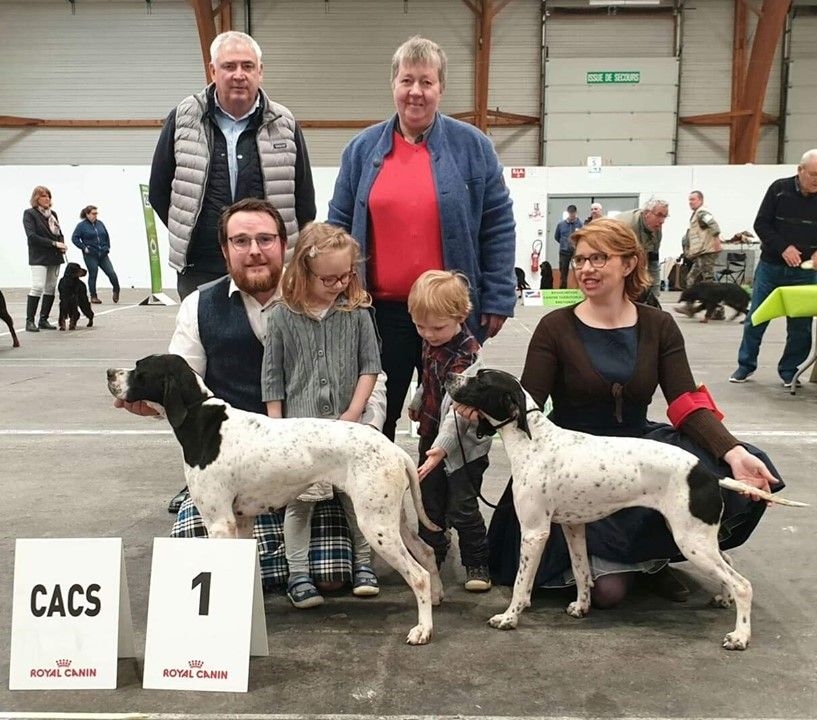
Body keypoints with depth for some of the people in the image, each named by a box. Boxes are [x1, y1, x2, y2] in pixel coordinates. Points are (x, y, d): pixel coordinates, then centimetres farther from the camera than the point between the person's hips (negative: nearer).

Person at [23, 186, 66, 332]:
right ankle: (30, 321, -8)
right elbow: (32, 236, -13)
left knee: (51, 288, 6)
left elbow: (59, 233, 21)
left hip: (54, 257, 7)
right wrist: (54, 243, -18)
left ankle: (43, 320, 12)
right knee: (38, 287, -13)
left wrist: (62, 245, -2)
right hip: (39, 257, -6)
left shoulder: (52, 214, 15)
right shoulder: (29, 213, -4)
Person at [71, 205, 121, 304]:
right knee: (93, 275, 1)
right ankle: (93, 297, 12)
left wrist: (107, 247, 12)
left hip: (103, 254, 4)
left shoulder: (100, 223, 10)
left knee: (111, 273, -3)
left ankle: (116, 290, 18)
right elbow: (74, 238, -5)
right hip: (90, 255, -4)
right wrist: (84, 247, -9)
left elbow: (107, 236, 21)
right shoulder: (81, 225, -3)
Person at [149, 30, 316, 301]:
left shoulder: (283, 125, 4)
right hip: (199, 270, 0)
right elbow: (158, 191, 11)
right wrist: (186, 234, 10)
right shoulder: (183, 119, 3)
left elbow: (305, 200, 10)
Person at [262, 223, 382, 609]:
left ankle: (363, 563, 25)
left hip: (347, 424, 1)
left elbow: (371, 365, 2)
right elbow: (272, 378, 1)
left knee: (357, 496, 8)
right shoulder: (283, 317, -3)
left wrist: (354, 412, -6)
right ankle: (298, 576, 15)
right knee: (298, 500, 4)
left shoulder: (357, 312, 0)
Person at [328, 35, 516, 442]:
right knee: (376, 418, 12)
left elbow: (499, 227, 0)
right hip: (380, 310, 2)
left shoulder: (472, 146, 0)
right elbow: (339, 227, 8)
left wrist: (497, 298, -5)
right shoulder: (363, 148, 5)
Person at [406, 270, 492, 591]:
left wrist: (442, 446, -42)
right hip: (432, 437, 8)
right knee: (428, 502, 17)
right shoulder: (431, 342, -1)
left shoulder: (466, 355, -27)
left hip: (462, 444, -8)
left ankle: (476, 564, 17)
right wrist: (417, 403, 33)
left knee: (462, 509, -1)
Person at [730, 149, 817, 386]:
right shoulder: (779, 189, -5)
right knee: (755, 319, 4)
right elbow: (761, 224, -5)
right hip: (770, 266, -1)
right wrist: (783, 247, -16)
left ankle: (789, 371, 17)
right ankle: (745, 365, 18)